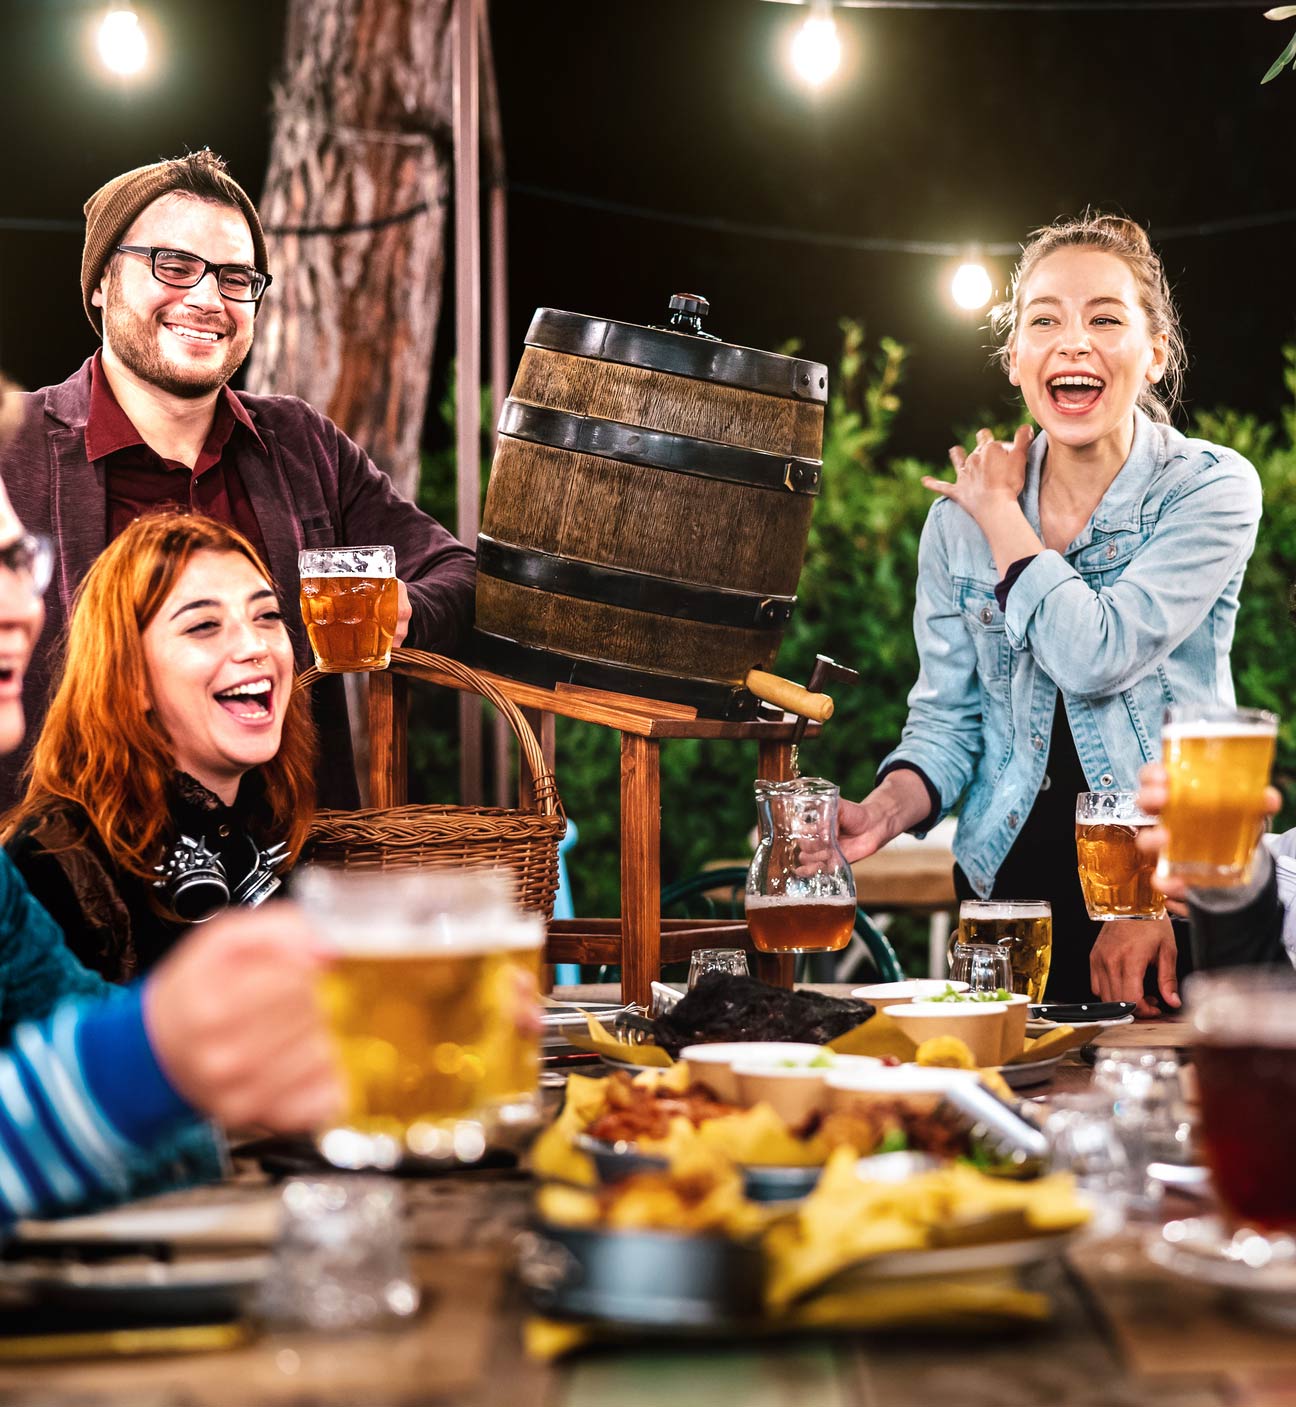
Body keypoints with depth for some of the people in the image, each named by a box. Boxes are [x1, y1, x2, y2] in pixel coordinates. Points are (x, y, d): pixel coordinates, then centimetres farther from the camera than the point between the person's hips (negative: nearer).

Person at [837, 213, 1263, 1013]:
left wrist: (1002, 514, -9)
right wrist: (883, 813, -16)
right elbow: (948, 715, 5)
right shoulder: (959, 514, 3)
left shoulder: (1213, 489, -8)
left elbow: (1096, 656, -21)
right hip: (1011, 885, 3)